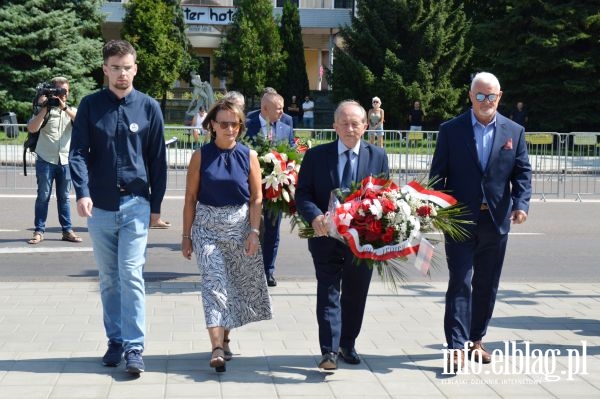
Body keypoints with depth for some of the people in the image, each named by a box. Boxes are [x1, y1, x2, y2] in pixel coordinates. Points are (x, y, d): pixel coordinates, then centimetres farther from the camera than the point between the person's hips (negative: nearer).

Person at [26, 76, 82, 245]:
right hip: (46, 160, -2)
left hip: (66, 161, 2)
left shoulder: (72, 110, 11)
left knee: (64, 197, 8)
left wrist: (64, 107, -20)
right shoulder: (44, 109, 3)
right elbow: (32, 128, -11)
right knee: (43, 197, 0)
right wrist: (44, 108, -16)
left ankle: (67, 231, 11)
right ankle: (39, 231, 3)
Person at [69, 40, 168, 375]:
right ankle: (115, 341, 21)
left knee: (131, 276, -8)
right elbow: (78, 152, -3)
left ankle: (134, 348, -4)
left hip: (135, 204, -2)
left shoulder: (149, 107, 1)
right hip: (100, 205, 2)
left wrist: (156, 204, 4)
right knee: (109, 279, 10)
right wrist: (83, 192, -19)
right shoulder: (90, 106, 1)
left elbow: (158, 159, 5)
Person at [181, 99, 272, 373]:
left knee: (236, 284, 10)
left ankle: (225, 337, 29)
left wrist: (253, 231, -7)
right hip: (208, 228, -2)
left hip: (240, 227, 2)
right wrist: (187, 235, 1)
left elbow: (256, 197, 1)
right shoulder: (200, 156, -2)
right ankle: (217, 348, -18)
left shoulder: (249, 156, 1)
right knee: (213, 283, -12)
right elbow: (190, 198, 2)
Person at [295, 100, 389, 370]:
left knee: (355, 295, 13)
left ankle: (347, 344, 28)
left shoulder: (378, 156, 3)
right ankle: (329, 351, -5)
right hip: (327, 236, -2)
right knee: (328, 294, -4)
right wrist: (315, 216, -23)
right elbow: (302, 194, -3)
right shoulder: (315, 155, -1)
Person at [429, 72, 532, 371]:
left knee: (487, 284, 11)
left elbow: (522, 172, 4)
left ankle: (476, 340, 24)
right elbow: (438, 174, 1)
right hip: (460, 219, -3)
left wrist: (521, 203, -12)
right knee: (460, 282, -7)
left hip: (496, 220, 3)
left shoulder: (514, 131, 6)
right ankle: (457, 346, -9)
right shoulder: (451, 130, 0)